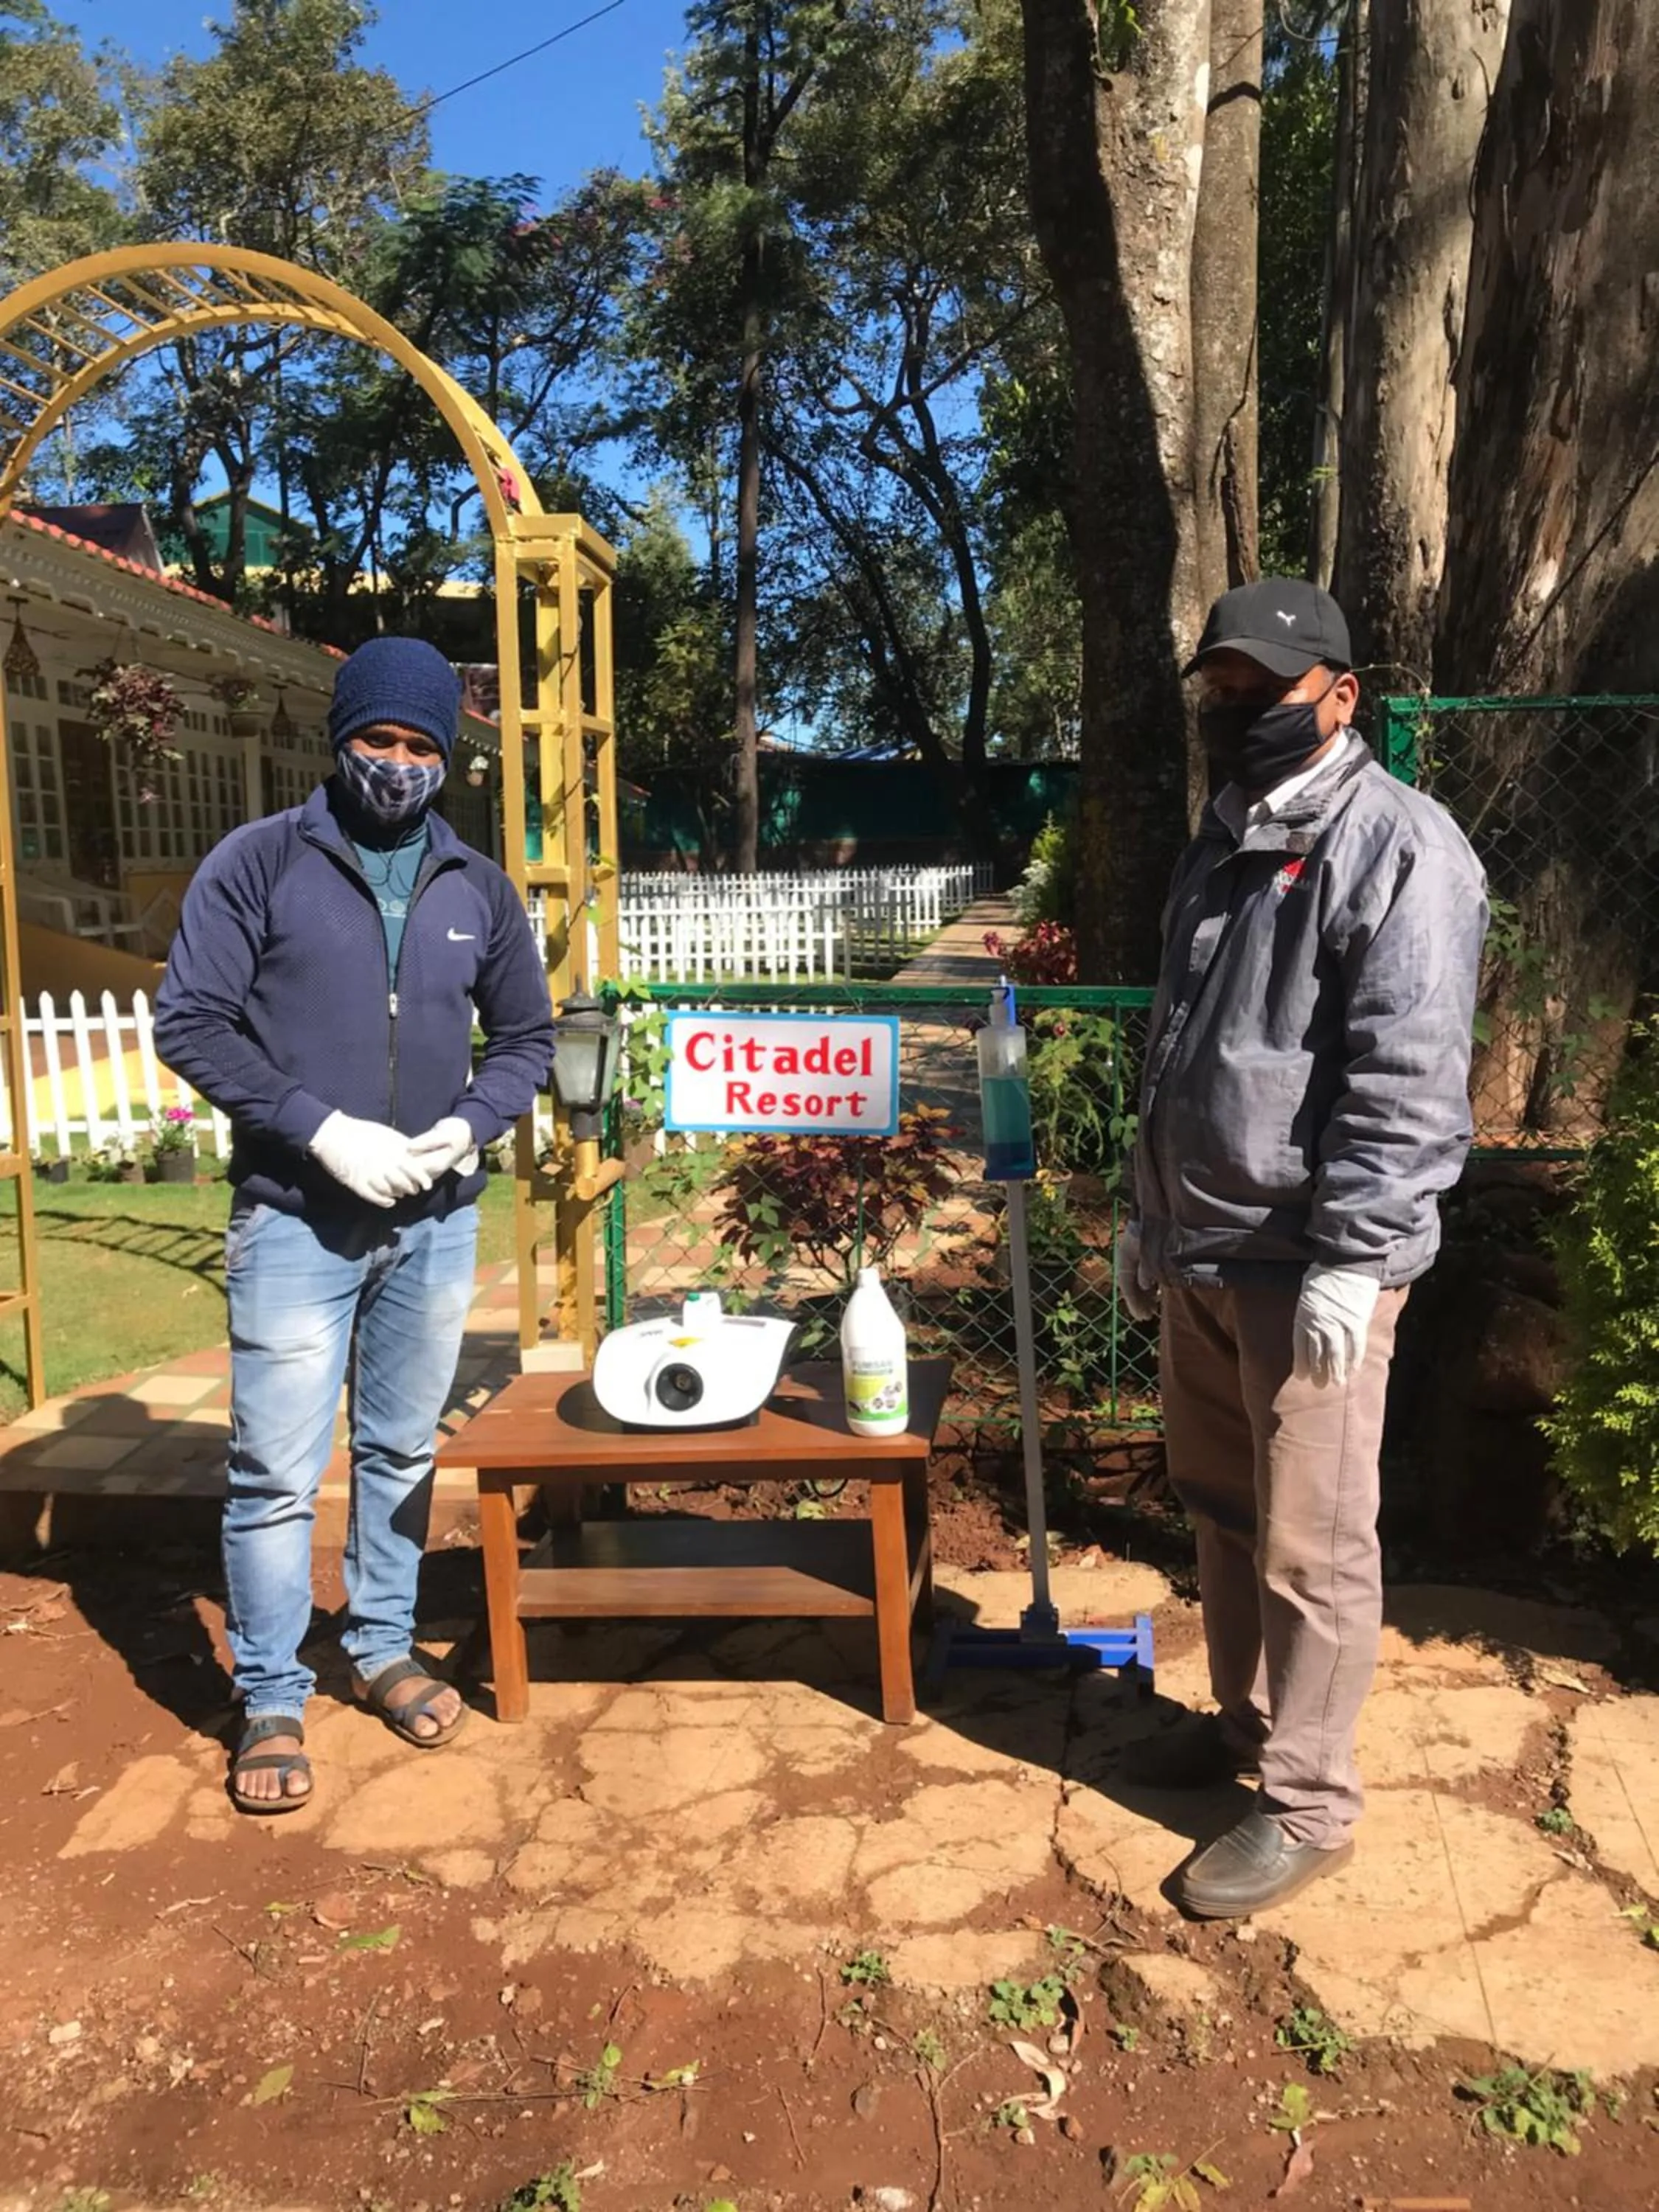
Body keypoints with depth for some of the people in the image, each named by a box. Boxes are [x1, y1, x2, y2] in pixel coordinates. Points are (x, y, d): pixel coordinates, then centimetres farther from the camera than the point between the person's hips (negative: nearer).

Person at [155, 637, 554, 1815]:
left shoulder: (478, 888, 6)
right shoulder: (258, 863, -4)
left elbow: (526, 1038, 12)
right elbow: (190, 1023, -8)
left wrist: (468, 1126, -8)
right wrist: (322, 1128, -18)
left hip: (436, 1222, 4)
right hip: (295, 1220, -3)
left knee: (405, 1450, 15)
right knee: (279, 1470, 0)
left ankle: (383, 1648, 33)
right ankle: (272, 1702, 17)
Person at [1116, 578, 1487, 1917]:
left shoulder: (1398, 846, -12)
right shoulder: (1224, 844, 16)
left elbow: (1409, 1078, -19)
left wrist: (1349, 1259, -22)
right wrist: (1150, 1214, 21)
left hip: (1312, 1266, -8)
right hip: (1202, 1253, 8)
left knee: (1311, 1545, 3)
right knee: (1222, 1509, 19)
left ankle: (1309, 1805, 19)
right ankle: (1244, 1720, 38)